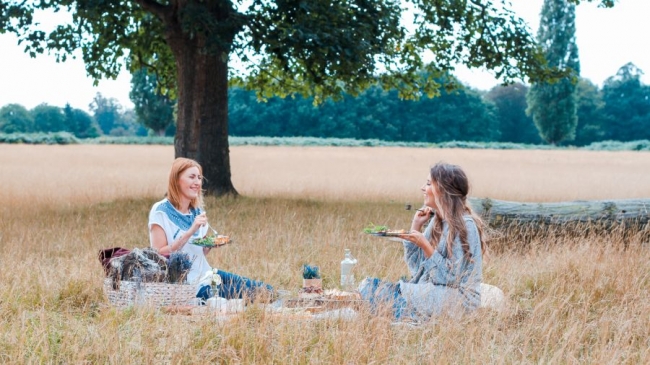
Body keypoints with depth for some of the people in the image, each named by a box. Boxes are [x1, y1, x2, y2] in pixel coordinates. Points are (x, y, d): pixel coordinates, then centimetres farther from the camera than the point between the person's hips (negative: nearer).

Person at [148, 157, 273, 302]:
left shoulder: (197, 211, 13)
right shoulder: (161, 212, -8)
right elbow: (159, 254, -15)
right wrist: (190, 232, -22)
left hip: (205, 274, 7)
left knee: (265, 290, -9)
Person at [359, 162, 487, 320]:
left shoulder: (465, 226, -15)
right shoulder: (436, 221, 11)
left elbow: (451, 277, -17)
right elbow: (417, 268, 9)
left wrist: (425, 245, -20)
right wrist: (416, 226, 4)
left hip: (457, 299, -8)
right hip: (433, 291, 8)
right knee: (369, 285, -11)